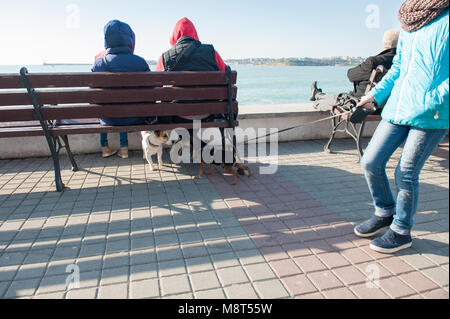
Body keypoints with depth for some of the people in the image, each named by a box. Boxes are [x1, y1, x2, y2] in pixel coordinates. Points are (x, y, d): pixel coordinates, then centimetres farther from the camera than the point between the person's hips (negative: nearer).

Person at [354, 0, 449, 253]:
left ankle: (401, 232, 20)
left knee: (406, 174, -2)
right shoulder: (409, 23, 16)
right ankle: (385, 214, 27)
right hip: (397, 109, 7)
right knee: (371, 162, 3)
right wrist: (377, 94, 9)